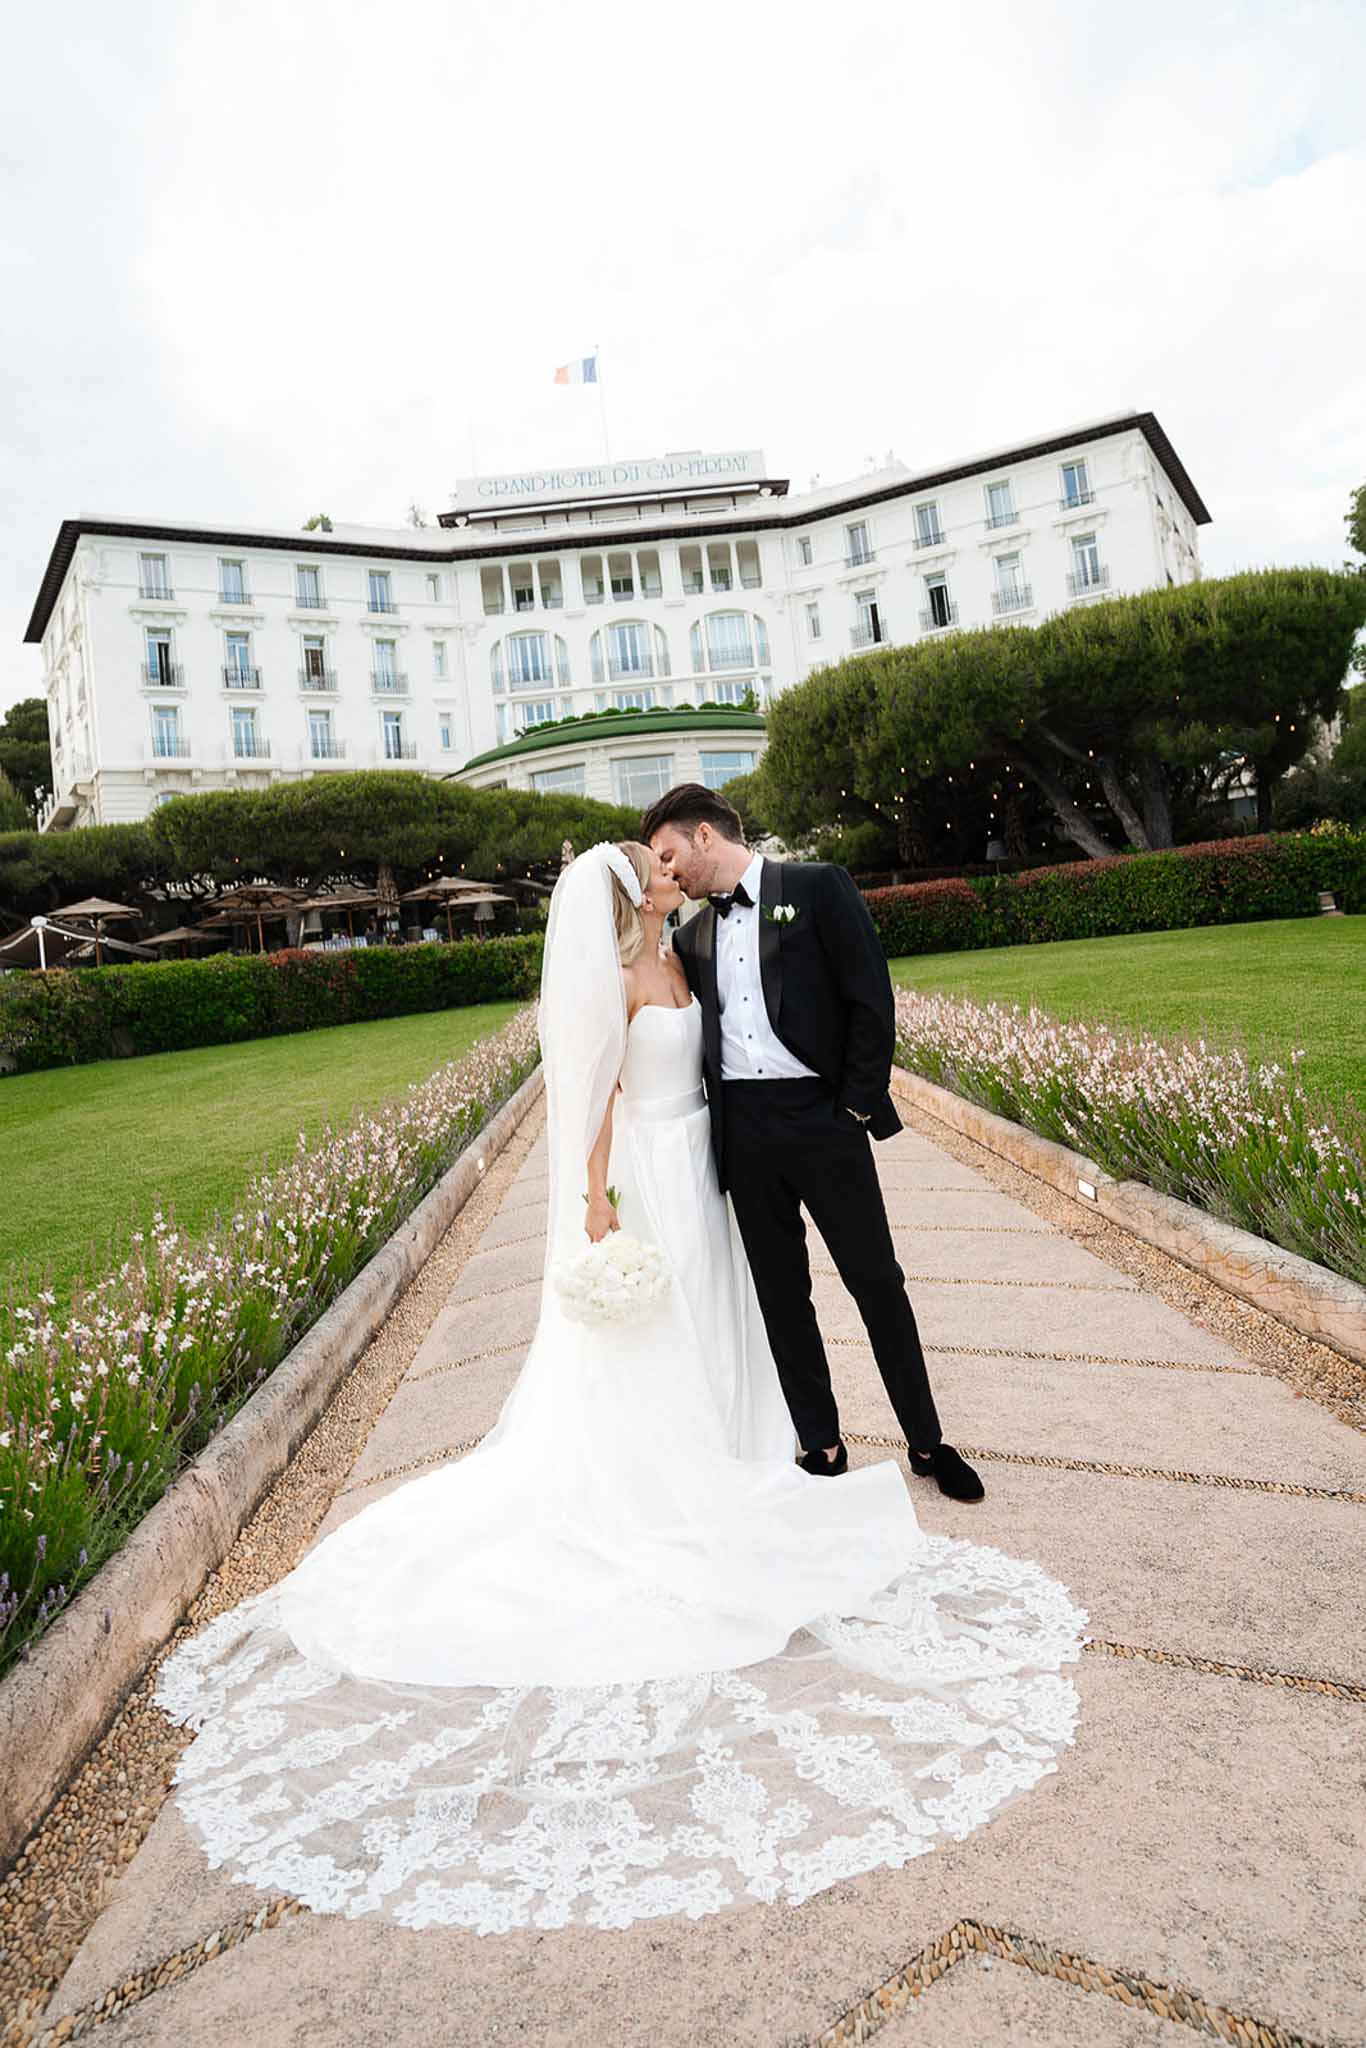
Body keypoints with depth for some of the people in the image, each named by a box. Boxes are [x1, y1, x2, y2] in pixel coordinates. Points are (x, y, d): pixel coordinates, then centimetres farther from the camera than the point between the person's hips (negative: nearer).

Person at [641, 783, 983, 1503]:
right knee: (781, 1295, 11)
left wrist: (857, 1106, -9)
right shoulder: (693, 937, 14)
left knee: (877, 1282, 4)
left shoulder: (816, 885, -2)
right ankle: (821, 1445, 26)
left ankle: (927, 1443, 22)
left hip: (821, 1118, -4)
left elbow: (871, 999, -6)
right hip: (742, 1132, 5)